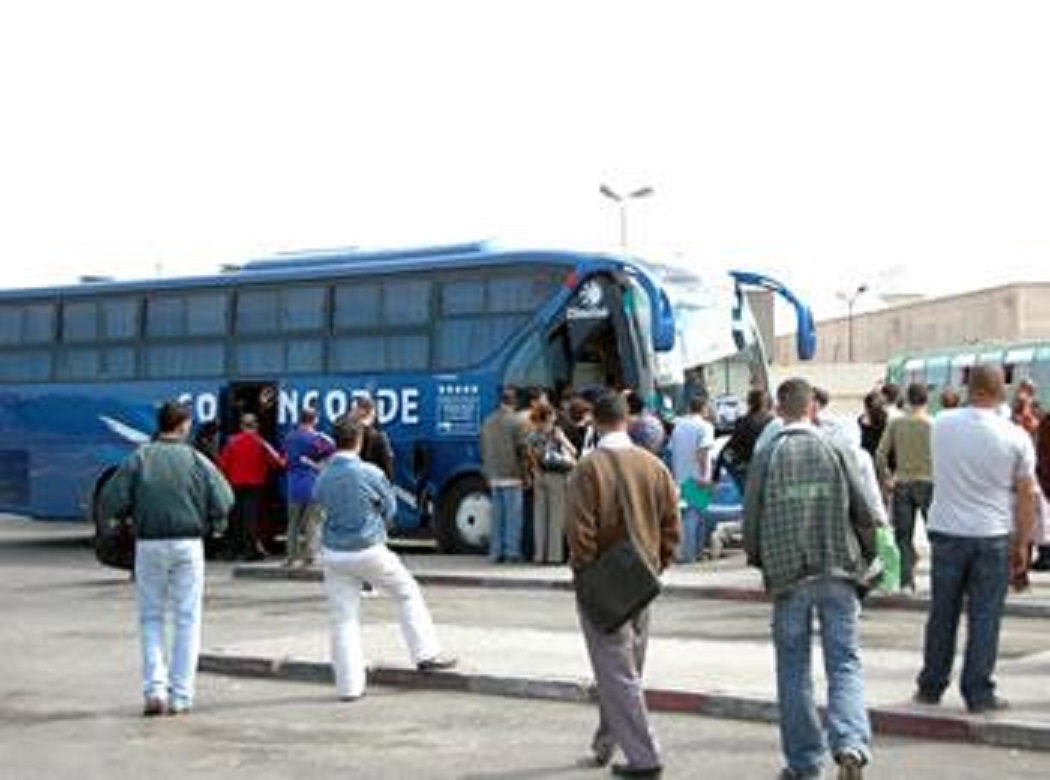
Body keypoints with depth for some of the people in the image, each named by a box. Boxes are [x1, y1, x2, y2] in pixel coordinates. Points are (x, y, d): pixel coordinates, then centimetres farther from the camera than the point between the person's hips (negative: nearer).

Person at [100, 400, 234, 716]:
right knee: (186, 620, 7)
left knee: (151, 618, 13)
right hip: (187, 545, -1)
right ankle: (180, 696, 7)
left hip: (149, 545, 1)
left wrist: (135, 511, 11)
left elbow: (111, 503, -8)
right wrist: (209, 524, 10)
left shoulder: (139, 459, -2)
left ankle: (154, 689, 1)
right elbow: (223, 503, -9)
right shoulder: (196, 460, -3)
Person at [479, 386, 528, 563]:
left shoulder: (488, 421, 11)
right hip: (512, 476, -6)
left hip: (494, 477, 6)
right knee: (513, 515, -2)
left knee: (497, 515, 10)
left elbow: (483, 450, 14)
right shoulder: (516, 421, -9)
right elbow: (522, 450, -10)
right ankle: (512, 552, -3)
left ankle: (495, 552, 11)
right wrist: (525, 475, -3)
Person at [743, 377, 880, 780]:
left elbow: (751, 519, 1)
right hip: (837, 571, 0)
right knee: (844, 661, 4)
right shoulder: (837, 449, -2)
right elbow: (865, 512, -2)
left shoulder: (767, 457, -3)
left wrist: (760, 561, 18)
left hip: (787, 576, 0)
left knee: (794, 668, 10)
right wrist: (865, 557, 15)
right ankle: (851, 744, -17)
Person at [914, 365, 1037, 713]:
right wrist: (1022, 544, 4)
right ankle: (978, 694, 7)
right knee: (984, 617, 4)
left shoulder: (942, 424, -3)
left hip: (947, 531, 2)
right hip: (993, 537, -2)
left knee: (942, 615, 12)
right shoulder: (1016, 437, -9)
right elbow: (1026, 495, -4)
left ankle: (931, 687, 21)